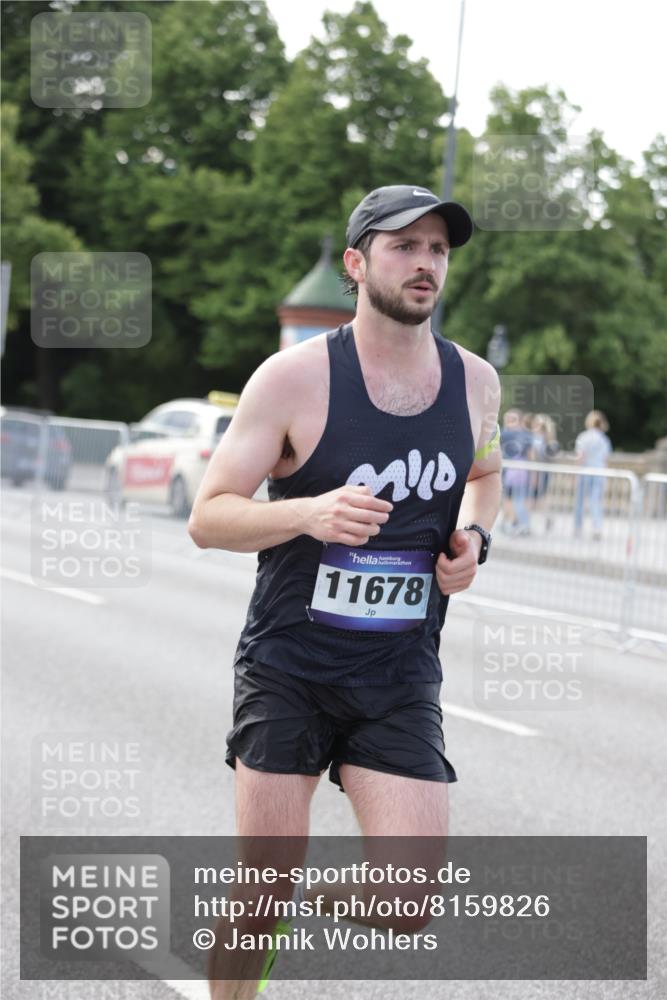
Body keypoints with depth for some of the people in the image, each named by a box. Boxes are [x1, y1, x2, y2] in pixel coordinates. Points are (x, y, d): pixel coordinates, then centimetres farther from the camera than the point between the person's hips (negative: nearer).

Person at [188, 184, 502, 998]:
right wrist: (310, 513, -28)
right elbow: (207, 517, -9)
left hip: (402, 674, 3)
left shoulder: (474, 381, 3)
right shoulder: (295, 378, -10)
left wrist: (473, 536, 3)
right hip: (288, 664, -3)